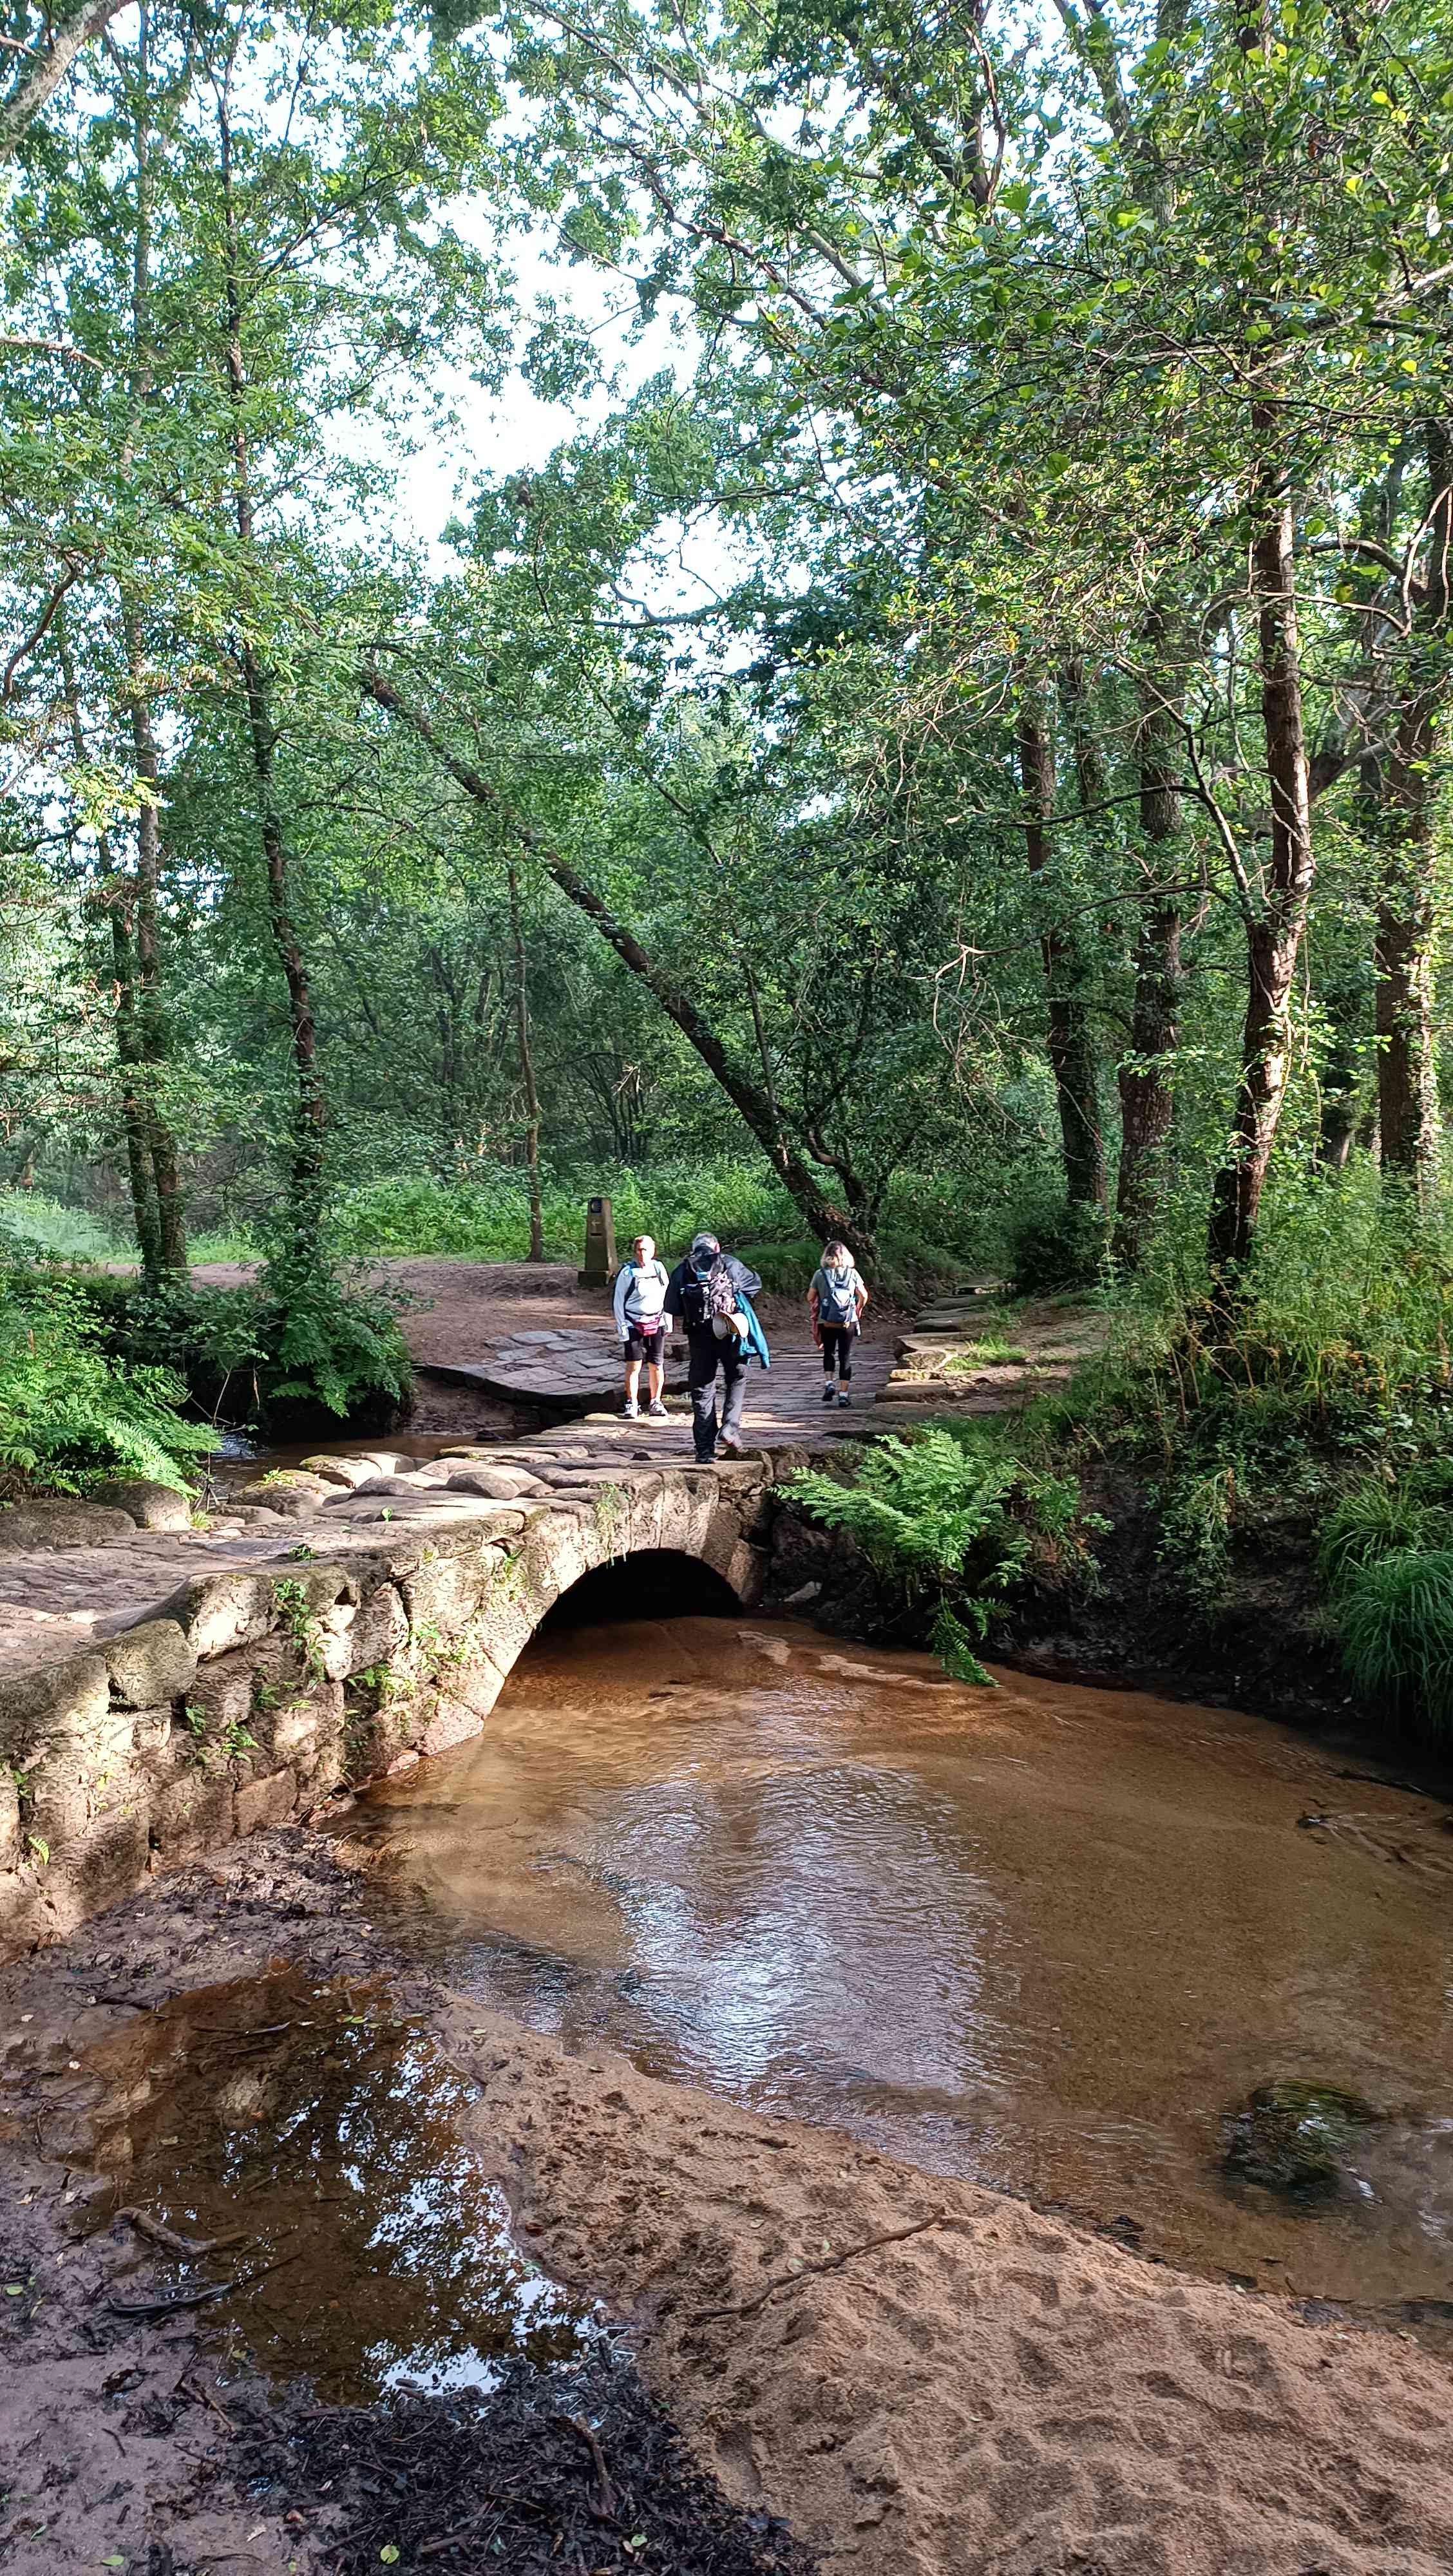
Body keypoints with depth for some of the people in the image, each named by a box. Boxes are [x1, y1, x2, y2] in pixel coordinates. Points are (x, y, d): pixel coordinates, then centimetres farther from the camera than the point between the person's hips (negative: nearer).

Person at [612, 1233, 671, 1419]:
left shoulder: (659, 1268, 6)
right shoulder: (627, 1272, -5)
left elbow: (667, 1296, 14)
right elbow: (618, 1302, -2)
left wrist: (667, 1322, 9)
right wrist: (622, 1328, -7)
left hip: (656, 1324, 3)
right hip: (634, 1325, -3)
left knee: (656, 1365, 6)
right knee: (633, 1366, -5)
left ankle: (655, 1402, 18)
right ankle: (632, 1404, 6)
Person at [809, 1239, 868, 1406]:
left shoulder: (820, 1274, -2)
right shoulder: (853, 1273, 0)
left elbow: (810, 1297, 0)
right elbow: (864, 1296, 2)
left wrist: (815, 1313, 17)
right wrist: (857, 1311, 18)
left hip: (826, 1322, 0)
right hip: (849, 1322, 0)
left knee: (829, 1353, 20)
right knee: (846, 1357, 9)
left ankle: (830, 1383, 1)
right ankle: (843, 1393, 6)